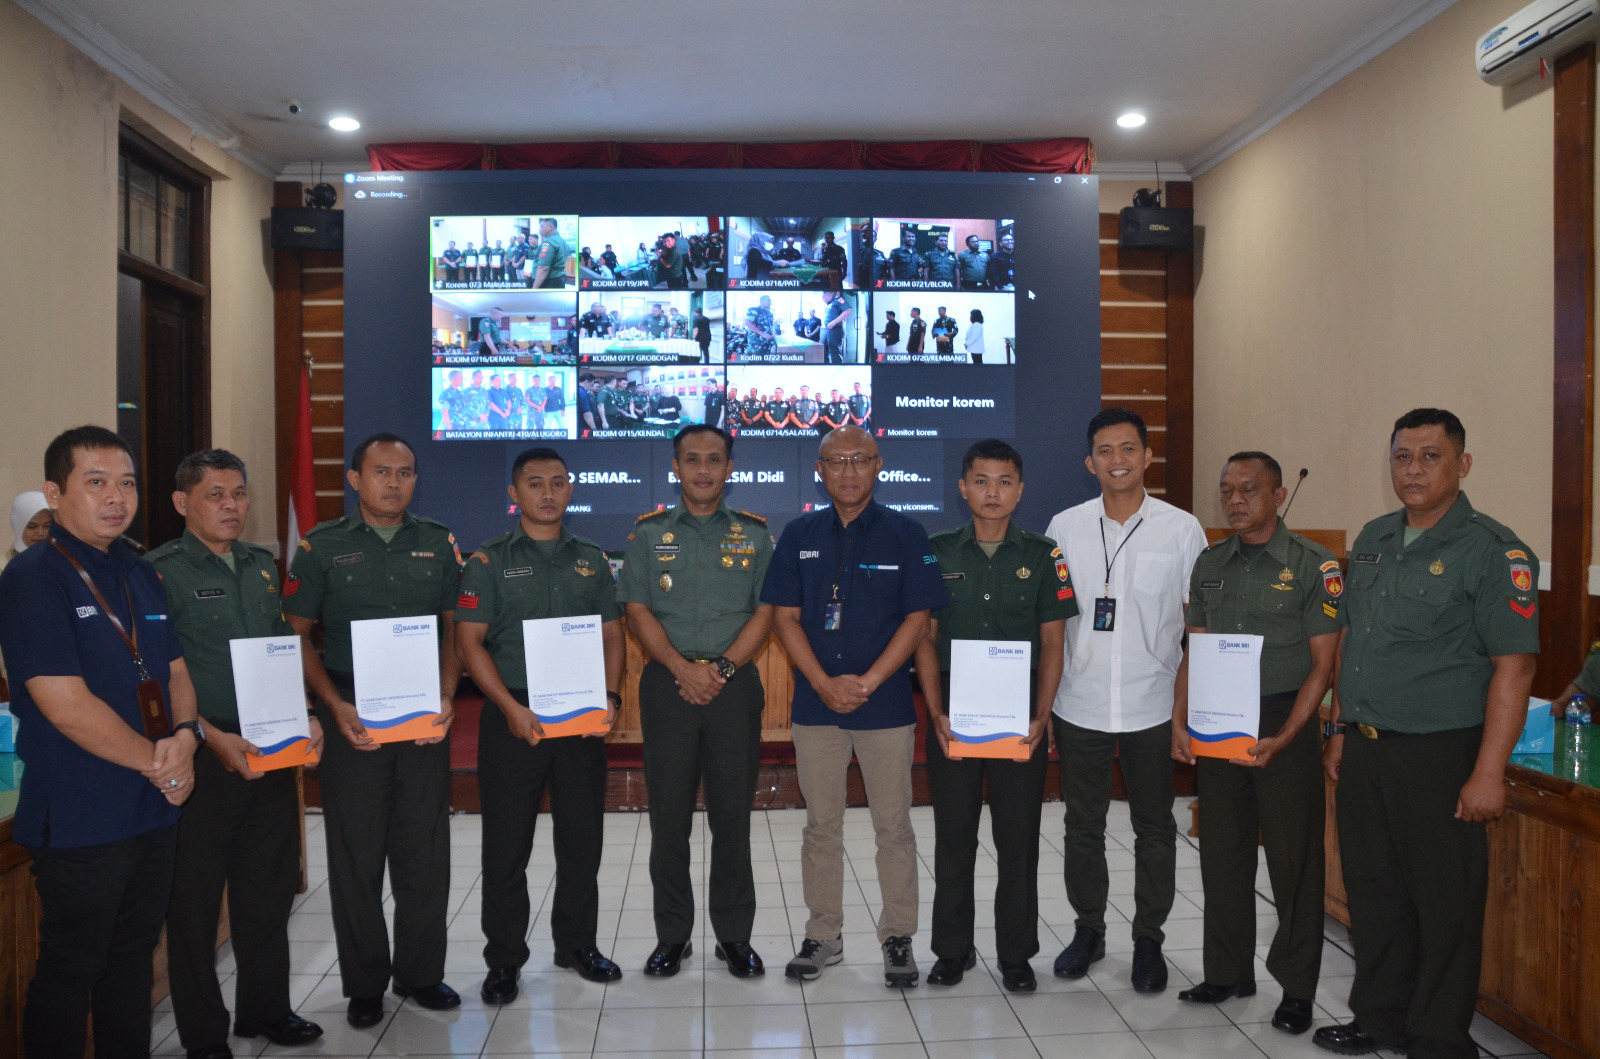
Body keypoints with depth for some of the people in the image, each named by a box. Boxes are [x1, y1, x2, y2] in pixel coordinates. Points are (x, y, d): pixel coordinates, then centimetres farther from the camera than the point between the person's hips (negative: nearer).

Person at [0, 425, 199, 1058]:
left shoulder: (141, 575, 11)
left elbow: (175, 671, 14)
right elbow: (65, 704, -19)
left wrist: (185, 736, -6)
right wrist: (156, 762, -13)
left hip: (156, 807, 7)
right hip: (80, 817, -7)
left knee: (133, 957, 18)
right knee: (69, 970, 6)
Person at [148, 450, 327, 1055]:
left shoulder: (263, 566, 12)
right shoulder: (162, 572, -8)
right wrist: (212, 737, -21)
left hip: (273, 752, 6)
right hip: (204, 756, -6)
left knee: (270, 887, 16)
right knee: (195, 897, 6)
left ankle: (266, 1009, 32)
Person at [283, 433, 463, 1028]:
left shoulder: (439, 544, 9)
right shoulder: (322, 548, 3)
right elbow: (297, 637, 3)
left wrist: (447, 697, -3)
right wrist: (336, 705, -10)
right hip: (351, 717, -2)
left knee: (426, 850, 7)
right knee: (355, 854, 5)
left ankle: (421, 973, 23)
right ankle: (364, 985, 20)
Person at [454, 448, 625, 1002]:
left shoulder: (591, 559, 10)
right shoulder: (489, 560, 0)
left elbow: (611, 634, 11)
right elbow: (469, 642, -5)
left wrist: (609, 696, -4)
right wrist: (511, 707, -15)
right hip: (512, 717, -3)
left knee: (582, 838, 11)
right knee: (507, 844, 4)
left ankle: (577, 943, 28)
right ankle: (504, 959, 18)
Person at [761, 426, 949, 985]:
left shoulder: (905, 535, 0)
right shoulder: (799, 535, 6)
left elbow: (918, 618, -4)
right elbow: (785, 616, 2)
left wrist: (867, 682, -12)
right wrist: (825, 684, -10)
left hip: (887, 704, -2)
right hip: (815, 703, 2)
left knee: (893, 826, 5)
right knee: (821, 825, 10)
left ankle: (898, 939, 19)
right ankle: (823, 935, 24)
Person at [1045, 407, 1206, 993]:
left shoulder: (1182, 529, -2)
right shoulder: (1065, 527, 1)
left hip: (1152, 707, -1)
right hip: (1079, 704, 1)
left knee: (1154, 829, 10)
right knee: (1083, 824, 12)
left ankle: (1149, 939, 26)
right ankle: (1088, 928, 30)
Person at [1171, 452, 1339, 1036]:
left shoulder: (1312, 564, -5)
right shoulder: (1210, 564, 9)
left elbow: (1323, 663, -7)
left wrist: (1283, 738, -16)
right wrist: (1179, 722, 0)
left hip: (1284, 723, -4)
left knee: (1294, 857, 3)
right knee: (1222, 854, 11)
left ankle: (1297, 988, 17)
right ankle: (1228, 972, 26)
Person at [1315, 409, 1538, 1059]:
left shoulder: (1492, 551, -11)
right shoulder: (1372, 540, 10)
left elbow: (1514, 668, -15)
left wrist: (1489, 773, -19)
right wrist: (1339, 732, 15)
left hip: (1440, 755, -6)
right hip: (1365, 749, 6)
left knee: (1445, 905, 5)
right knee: (1372, 891, 15)